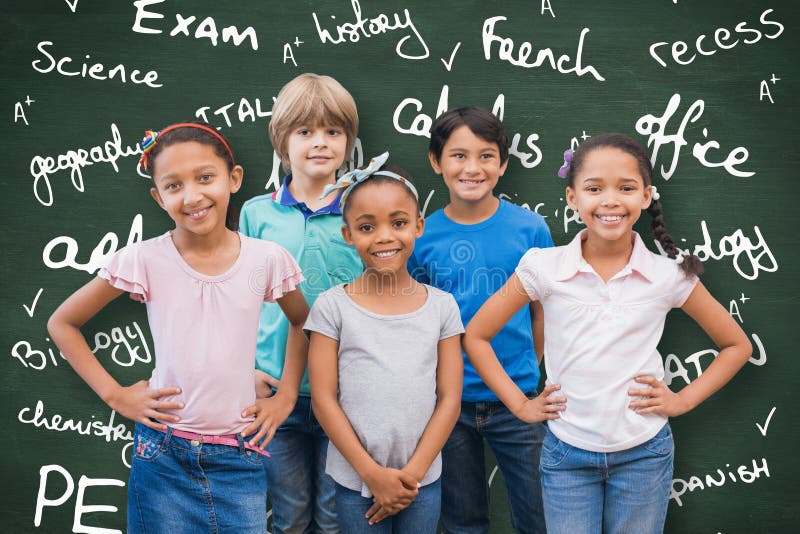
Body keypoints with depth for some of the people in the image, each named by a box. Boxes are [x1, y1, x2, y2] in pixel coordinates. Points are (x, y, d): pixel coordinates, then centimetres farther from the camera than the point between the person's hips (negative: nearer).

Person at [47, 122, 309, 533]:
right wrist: (114, 394, -3)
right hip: (163, 453, -1)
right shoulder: (144, 260, -9)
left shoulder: (267, 260, -5)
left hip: (239, 457, 1)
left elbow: (302, 323, 14)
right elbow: (62, 323, 2)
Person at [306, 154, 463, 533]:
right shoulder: (332, 307, -5)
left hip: (422, 481, 1)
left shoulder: (442, 306, -1)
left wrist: (413, 472, -8)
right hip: (355, 481, -1)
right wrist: (374, 474, -10)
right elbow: (324, 399, -6)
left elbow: (449, 399, -1)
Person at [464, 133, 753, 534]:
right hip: (567, 455, 0)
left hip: (643, 454, 1)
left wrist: (684, 399, -1)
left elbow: (737, 345, 8)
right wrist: (520, 405, -3)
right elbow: (475, 337, 0)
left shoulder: (669, 275, -6)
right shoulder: (544, 268, -9)